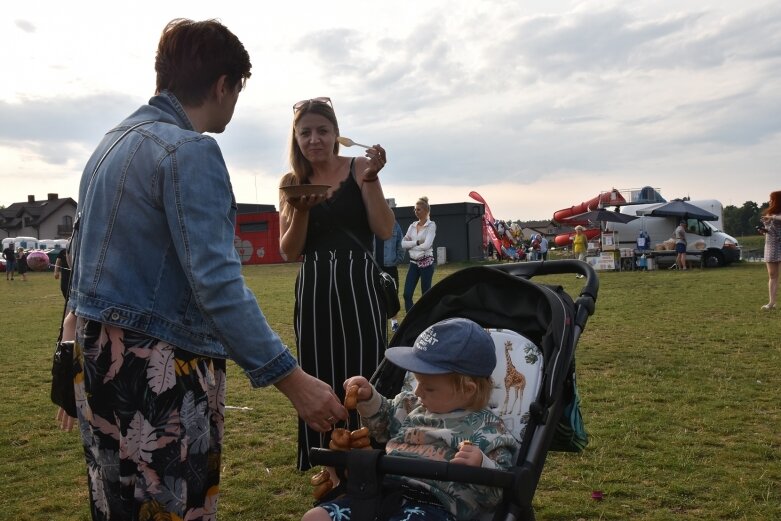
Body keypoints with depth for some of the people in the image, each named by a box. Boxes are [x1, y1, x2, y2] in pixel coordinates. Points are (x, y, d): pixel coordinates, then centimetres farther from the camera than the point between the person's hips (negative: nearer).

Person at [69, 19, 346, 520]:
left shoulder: (112, 143, 14)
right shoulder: (189, 150, -16)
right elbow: (217, 284, -25)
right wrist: (293, 380, -25)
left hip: (98, 358, 10)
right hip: (161, 371, -10)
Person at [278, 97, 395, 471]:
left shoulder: (359, 169, 1)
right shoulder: (292, 182, 8)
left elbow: (385, 231, -8)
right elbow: (289, 252, 3)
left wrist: (371, 179, -16)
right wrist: (301, 211, -13)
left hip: (359, 284, -2)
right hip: (313, 289, 3)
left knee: (362, 375, -2)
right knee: (318, 378, 8)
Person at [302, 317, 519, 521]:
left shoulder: (487, 429, 2)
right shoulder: (412, 405, 20)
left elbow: (501, 488, -2)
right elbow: (383, 422, 40)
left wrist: (480, 466, -21)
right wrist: (368, 398, 22)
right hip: (381, 489, 7)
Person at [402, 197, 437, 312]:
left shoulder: (431, 225, -6)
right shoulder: (413, 225, 10)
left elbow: (426, 245, -18)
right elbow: (403, 243, 2)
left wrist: (411, 246, -5)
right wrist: (416, 242, -11)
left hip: (426, 263, -5)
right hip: (413, 263, 5)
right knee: (407, 294, -1)